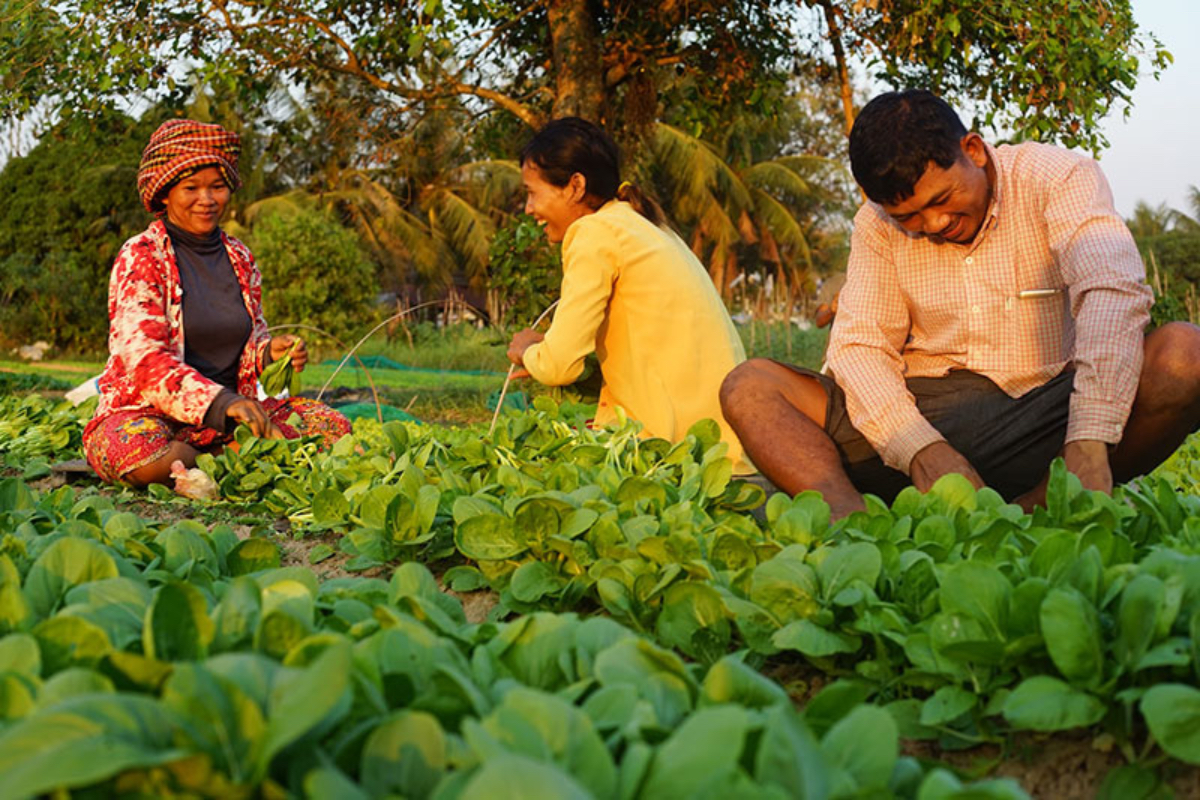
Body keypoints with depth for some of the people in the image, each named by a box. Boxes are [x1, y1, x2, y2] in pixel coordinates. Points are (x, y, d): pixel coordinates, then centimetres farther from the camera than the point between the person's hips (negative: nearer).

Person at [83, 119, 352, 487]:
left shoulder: (240, 258, 12)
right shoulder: (140, 257, -7)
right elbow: (144, 357, -19)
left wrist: (271, 351, -5)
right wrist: (220, 401, -34)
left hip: (224, 420, 5)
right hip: (144, 412, -5)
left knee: (331, 427, -12)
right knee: (149, 457, -40)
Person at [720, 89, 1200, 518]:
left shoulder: (1059, 177, -5)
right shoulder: (878, 226, 6)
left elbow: (1114, 292, -21)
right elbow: (859, 346, -3)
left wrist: (1088, 445, -37)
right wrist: (920, 449, -24)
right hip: (922, 412, 3)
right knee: (749, 387, -16)